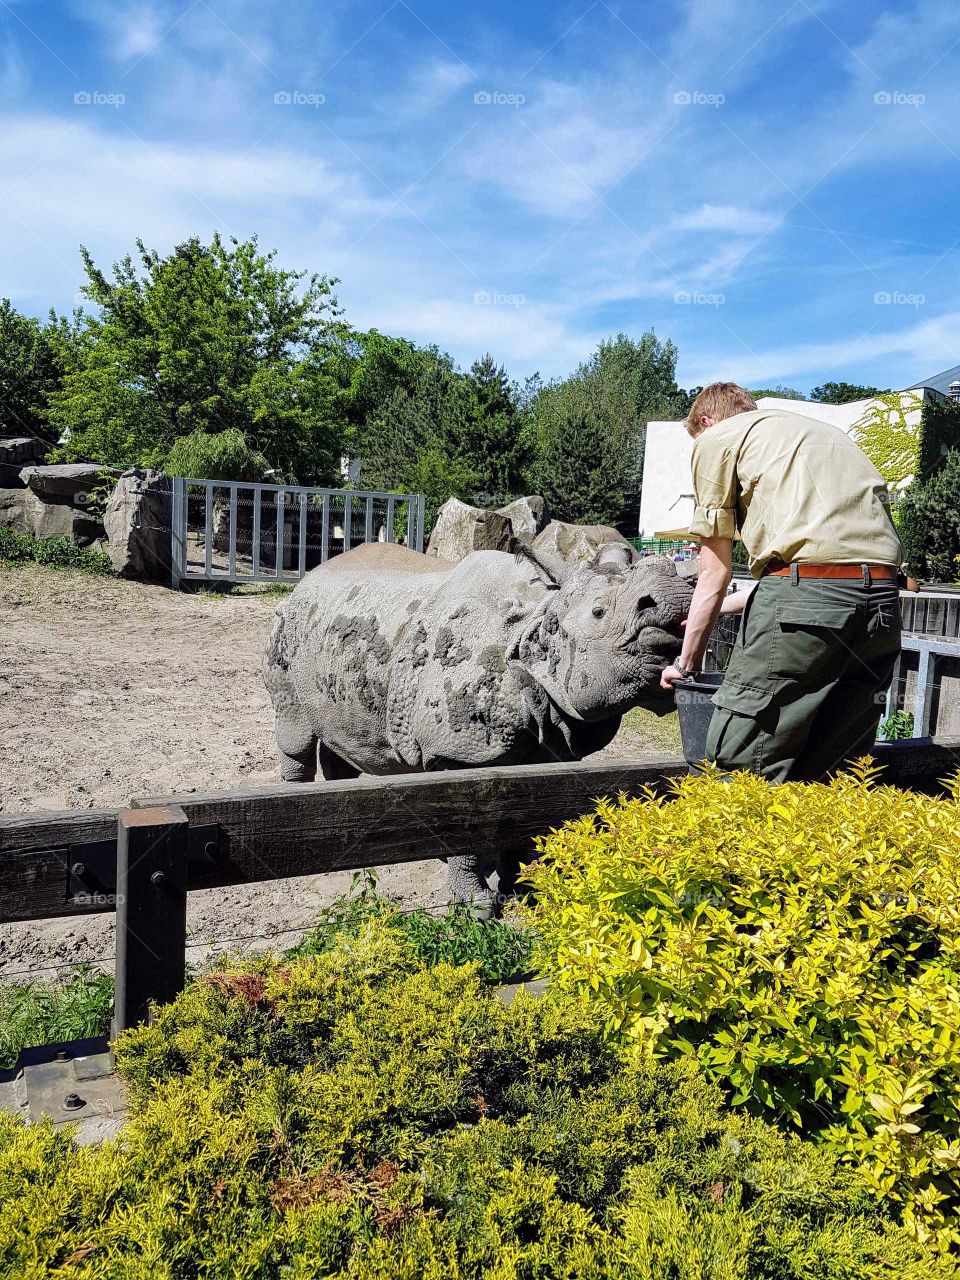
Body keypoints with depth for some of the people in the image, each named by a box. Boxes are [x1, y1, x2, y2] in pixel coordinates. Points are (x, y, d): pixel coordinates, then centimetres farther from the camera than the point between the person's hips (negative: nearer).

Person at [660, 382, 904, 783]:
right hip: (883, 598, 8)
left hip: (809, 591, -7)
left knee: (742, 765, -3)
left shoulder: (716, 438, 14)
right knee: (832, 775, 14)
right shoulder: (819, 432, 35)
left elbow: (715, 574, 14)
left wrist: (686, 663, 26)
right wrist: (721, 606, 47)